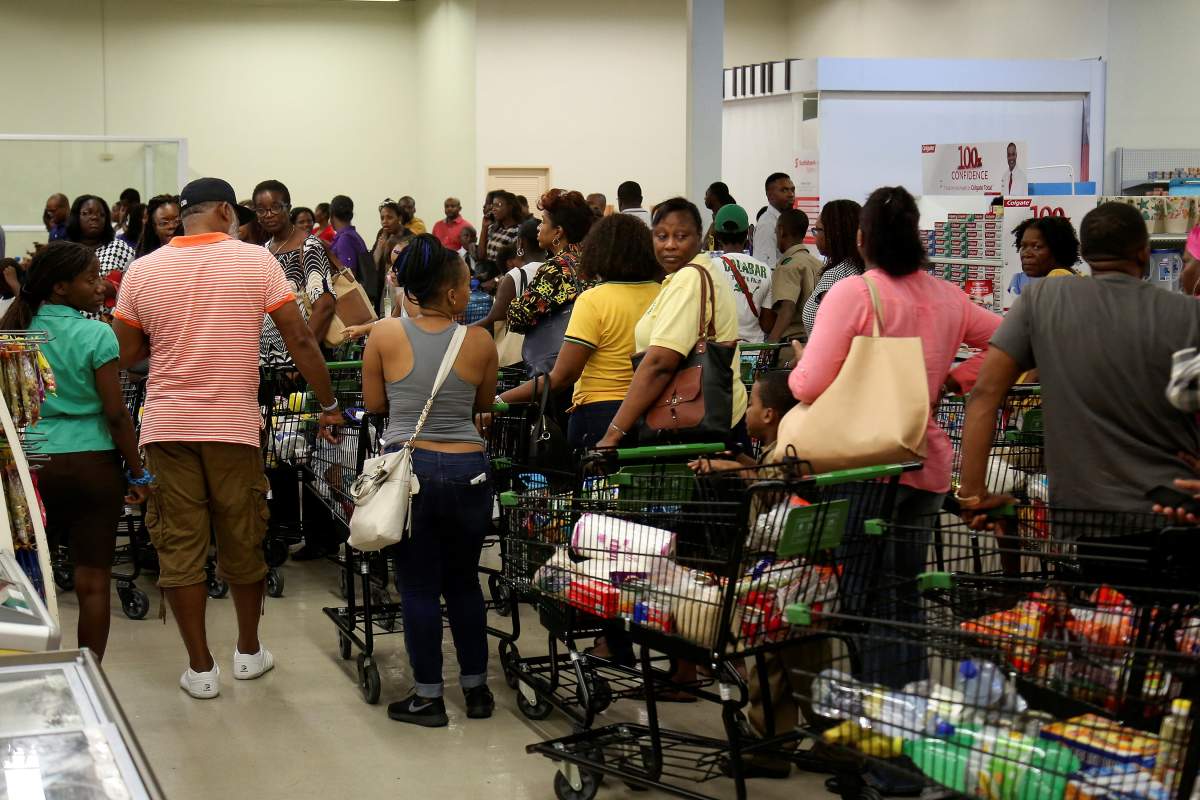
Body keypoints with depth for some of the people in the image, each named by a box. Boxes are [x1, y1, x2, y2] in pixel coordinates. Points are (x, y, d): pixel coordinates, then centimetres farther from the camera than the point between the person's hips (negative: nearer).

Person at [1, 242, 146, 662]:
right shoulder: (97, 335, -9)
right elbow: (116, 415, -10)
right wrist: (138, 475, -3)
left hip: (34, 463, 4)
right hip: (92, 463, -4)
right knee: (93, 581, 3)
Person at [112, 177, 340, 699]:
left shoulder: (143, 271, 1)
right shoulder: (256, 261, -3)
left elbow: (125, 356, 6)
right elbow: (300, 341, -4)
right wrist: (329, 406, 5)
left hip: (167, 427, 1)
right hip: (233, 425, -1)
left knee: (179, 547, 7)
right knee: (242, 543, 14)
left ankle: (200, 668, 11)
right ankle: (249, 652, 29)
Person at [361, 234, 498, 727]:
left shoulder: (384, 336, -6)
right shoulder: (480, 343, -4)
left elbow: (374, 404, 4)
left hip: (407, 467, -1)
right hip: (467, 469, 1)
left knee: (418, 586, 7)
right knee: (463, 581, 16)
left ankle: (428, 697, 12)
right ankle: (476, 688, 25)